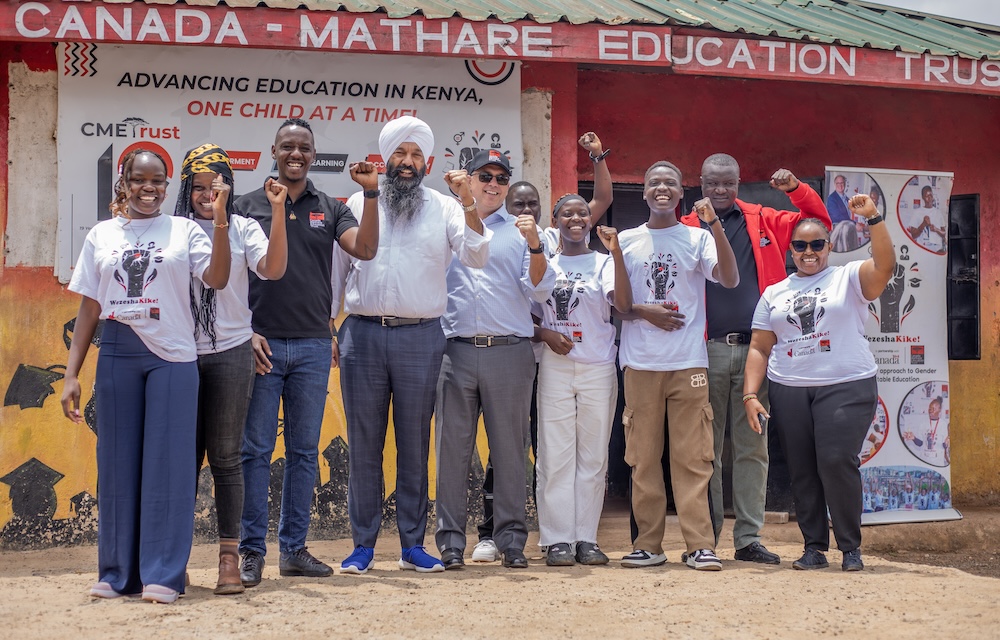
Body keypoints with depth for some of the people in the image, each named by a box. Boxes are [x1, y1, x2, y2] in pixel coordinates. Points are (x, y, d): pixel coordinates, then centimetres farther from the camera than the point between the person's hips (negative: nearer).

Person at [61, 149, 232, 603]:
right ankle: (116, 572, 15)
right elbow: (89, 308, 11)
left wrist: (220, 222, -18)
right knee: (116, 462, 5)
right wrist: (72, 373, 6)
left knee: (167, 463, -2)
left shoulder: (183, 230, 6)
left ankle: (162, 575, 4)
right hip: (117, 357, 2)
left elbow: (217, 279, -9)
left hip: (172, 358, -2)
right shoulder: (101, 235, 11)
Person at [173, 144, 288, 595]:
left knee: (225, 457, 3)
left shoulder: (243, 228, 4)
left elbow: (273, 269, -11)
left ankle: (229, 557, 7)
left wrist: (278, 211, -21)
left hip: (230, 353, -1)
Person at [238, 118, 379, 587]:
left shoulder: (330, 210, 11)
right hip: (261, 343, -2)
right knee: (254, 449, -1)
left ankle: (294, 549, 15)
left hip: (313, 345, 2)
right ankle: (251, 551, 6)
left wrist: (372, 194, -15)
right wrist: (246, 332, -6)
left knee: (304, 451, 7)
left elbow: (365, 249, -5)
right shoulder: (248, 206, 6)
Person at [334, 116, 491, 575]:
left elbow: (477, 257, -5)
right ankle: (363, 544, 11)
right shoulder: (358, 203, 9)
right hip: (363, 334, 0)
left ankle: (413, 544, 12)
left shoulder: (443, 208, 8)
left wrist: (468, 204, -17)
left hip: (420, 336, 0)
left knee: (414, 444, 5)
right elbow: (336, 268, 12)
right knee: (364, 443, 3)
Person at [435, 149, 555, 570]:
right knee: (452, 447, 0)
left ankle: (512, 539, 8)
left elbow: (540, 291, 4)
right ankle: (451, 540, 6)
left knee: (509, 449, 2)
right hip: (456, 350, 0)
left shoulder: (520, 231, 13)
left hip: (510, 351, 0)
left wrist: (535, 247, -13)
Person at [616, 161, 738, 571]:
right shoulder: (626, 241, 12)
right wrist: (644, 312, -7)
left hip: (689, 363, -1)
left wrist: (715, 225, -15)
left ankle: (699, 545, -3)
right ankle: (648, 544, 8)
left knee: (692, 457, -5)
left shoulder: (698, 238, 8)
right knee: (643, 457, 2)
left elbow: (730, 279, -8)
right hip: (640, 363, 2)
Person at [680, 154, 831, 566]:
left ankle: (748, 538, 11)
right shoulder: (688, 227, 6)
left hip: (754, 349, 2)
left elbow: (819, 223, 13)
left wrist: (796, 189, 0)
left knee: (752, 448, 5)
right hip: (707, 350, -2)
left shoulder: (762, 221, 12)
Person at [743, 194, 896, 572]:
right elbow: (759, 348, 12)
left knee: (837, 462, -14)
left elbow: (885, 265, -13)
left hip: (846, 387, -3)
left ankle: (851, 547, -1)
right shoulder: (774, 293, 16)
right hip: (788, 391, 3)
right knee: (802, 470, 2)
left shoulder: (849, 278, 8)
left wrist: (873, 219, -22)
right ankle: (814, 547, 13)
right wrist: (750, 395, 1)